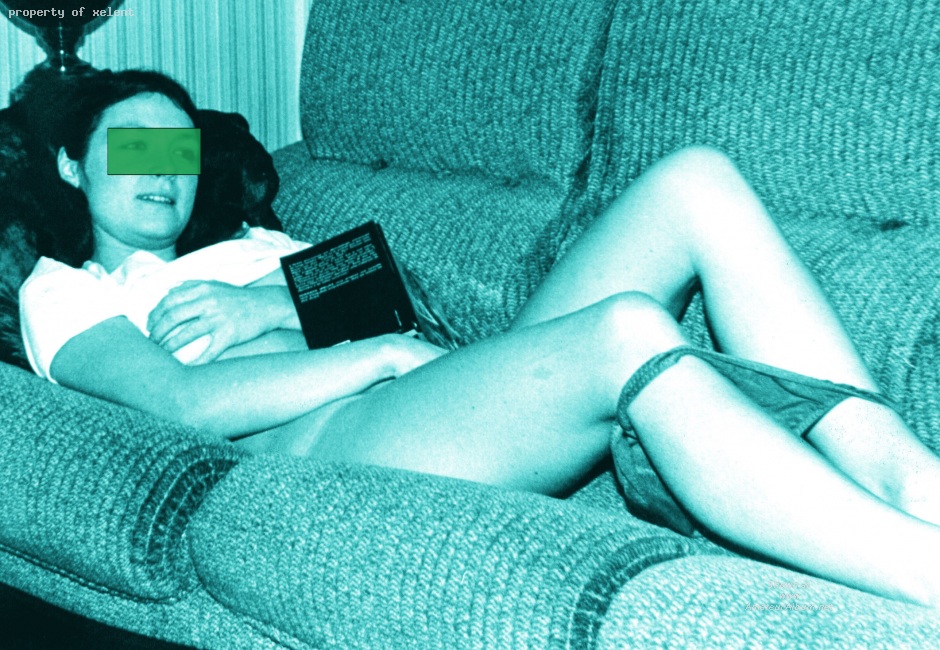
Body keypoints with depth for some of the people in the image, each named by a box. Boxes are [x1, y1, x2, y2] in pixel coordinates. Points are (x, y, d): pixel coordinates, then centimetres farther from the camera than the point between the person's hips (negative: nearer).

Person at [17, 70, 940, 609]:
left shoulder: (252, 246, 36)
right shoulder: (61, 293, 17)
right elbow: (187, 400, -6)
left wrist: (273, 308, 0)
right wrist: (387, 353, -8)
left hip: (477, 424, 7)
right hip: (331, 448, -7)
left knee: (692, 183, -13)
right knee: (628, 332, -35)